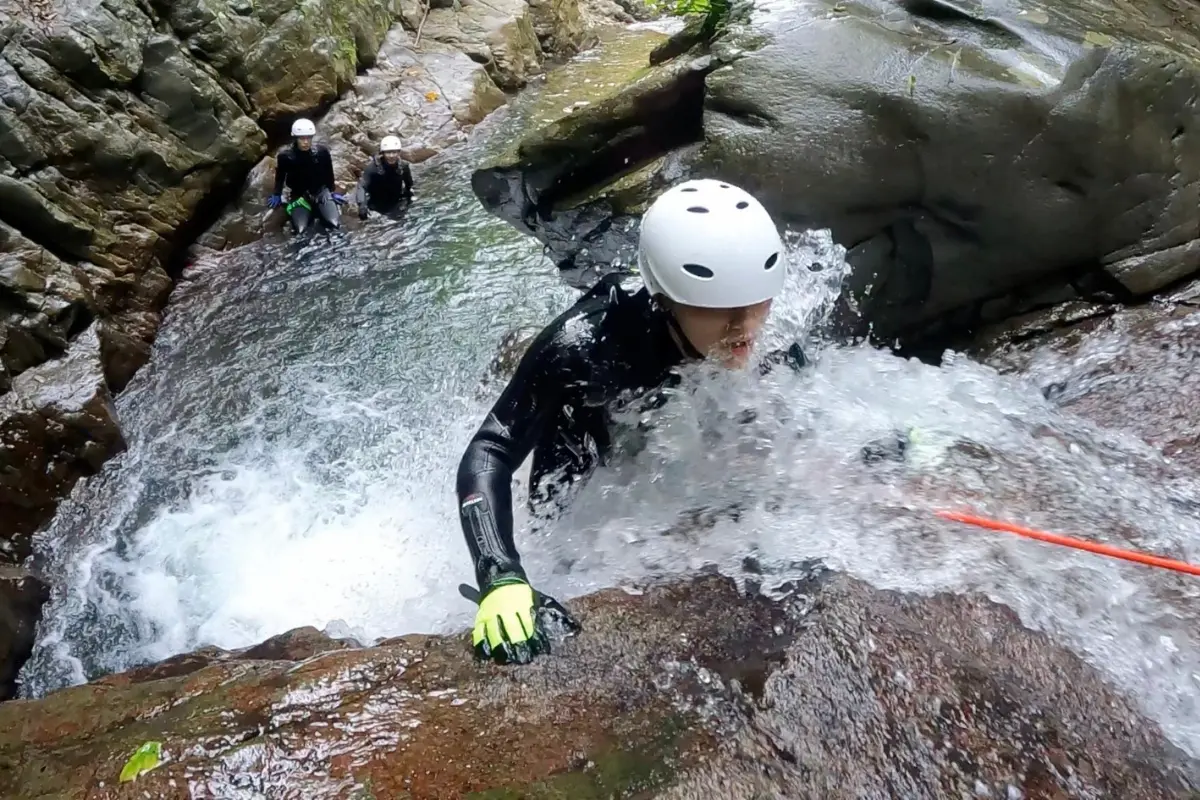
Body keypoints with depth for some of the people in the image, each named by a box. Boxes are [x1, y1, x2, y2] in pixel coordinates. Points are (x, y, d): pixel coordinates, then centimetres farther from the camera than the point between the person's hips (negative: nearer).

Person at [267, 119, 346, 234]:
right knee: (301, 230, -20)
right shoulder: (285, 155, -16)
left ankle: (318, 209, 16)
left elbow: (329, 173, 5)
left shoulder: (322, 151, -14)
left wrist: (333, 192, 13)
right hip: (298, 196, -1)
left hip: (321, 192, 1)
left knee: (335, 224, -18)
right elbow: (280, 176, 4)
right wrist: (277, 195, 12)